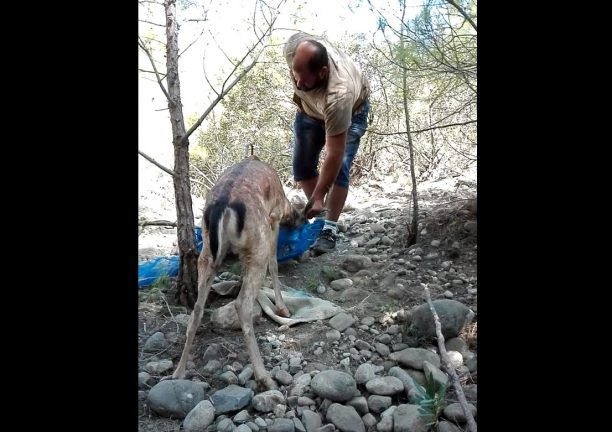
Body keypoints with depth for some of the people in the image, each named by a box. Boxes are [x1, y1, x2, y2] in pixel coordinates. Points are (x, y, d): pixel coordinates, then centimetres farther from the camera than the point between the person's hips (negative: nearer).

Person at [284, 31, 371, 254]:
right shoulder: (294, 46, -35)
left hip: (351, 110, -5)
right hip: (310, 107, 6)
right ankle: (318, 215, 18)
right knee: (302, 165, 2)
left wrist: (318, 198, -39)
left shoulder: (339, 95, -47)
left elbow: (334, 155, -42)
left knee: (338, 168, -19)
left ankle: (330, 229, -10)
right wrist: (298, 94, 2)